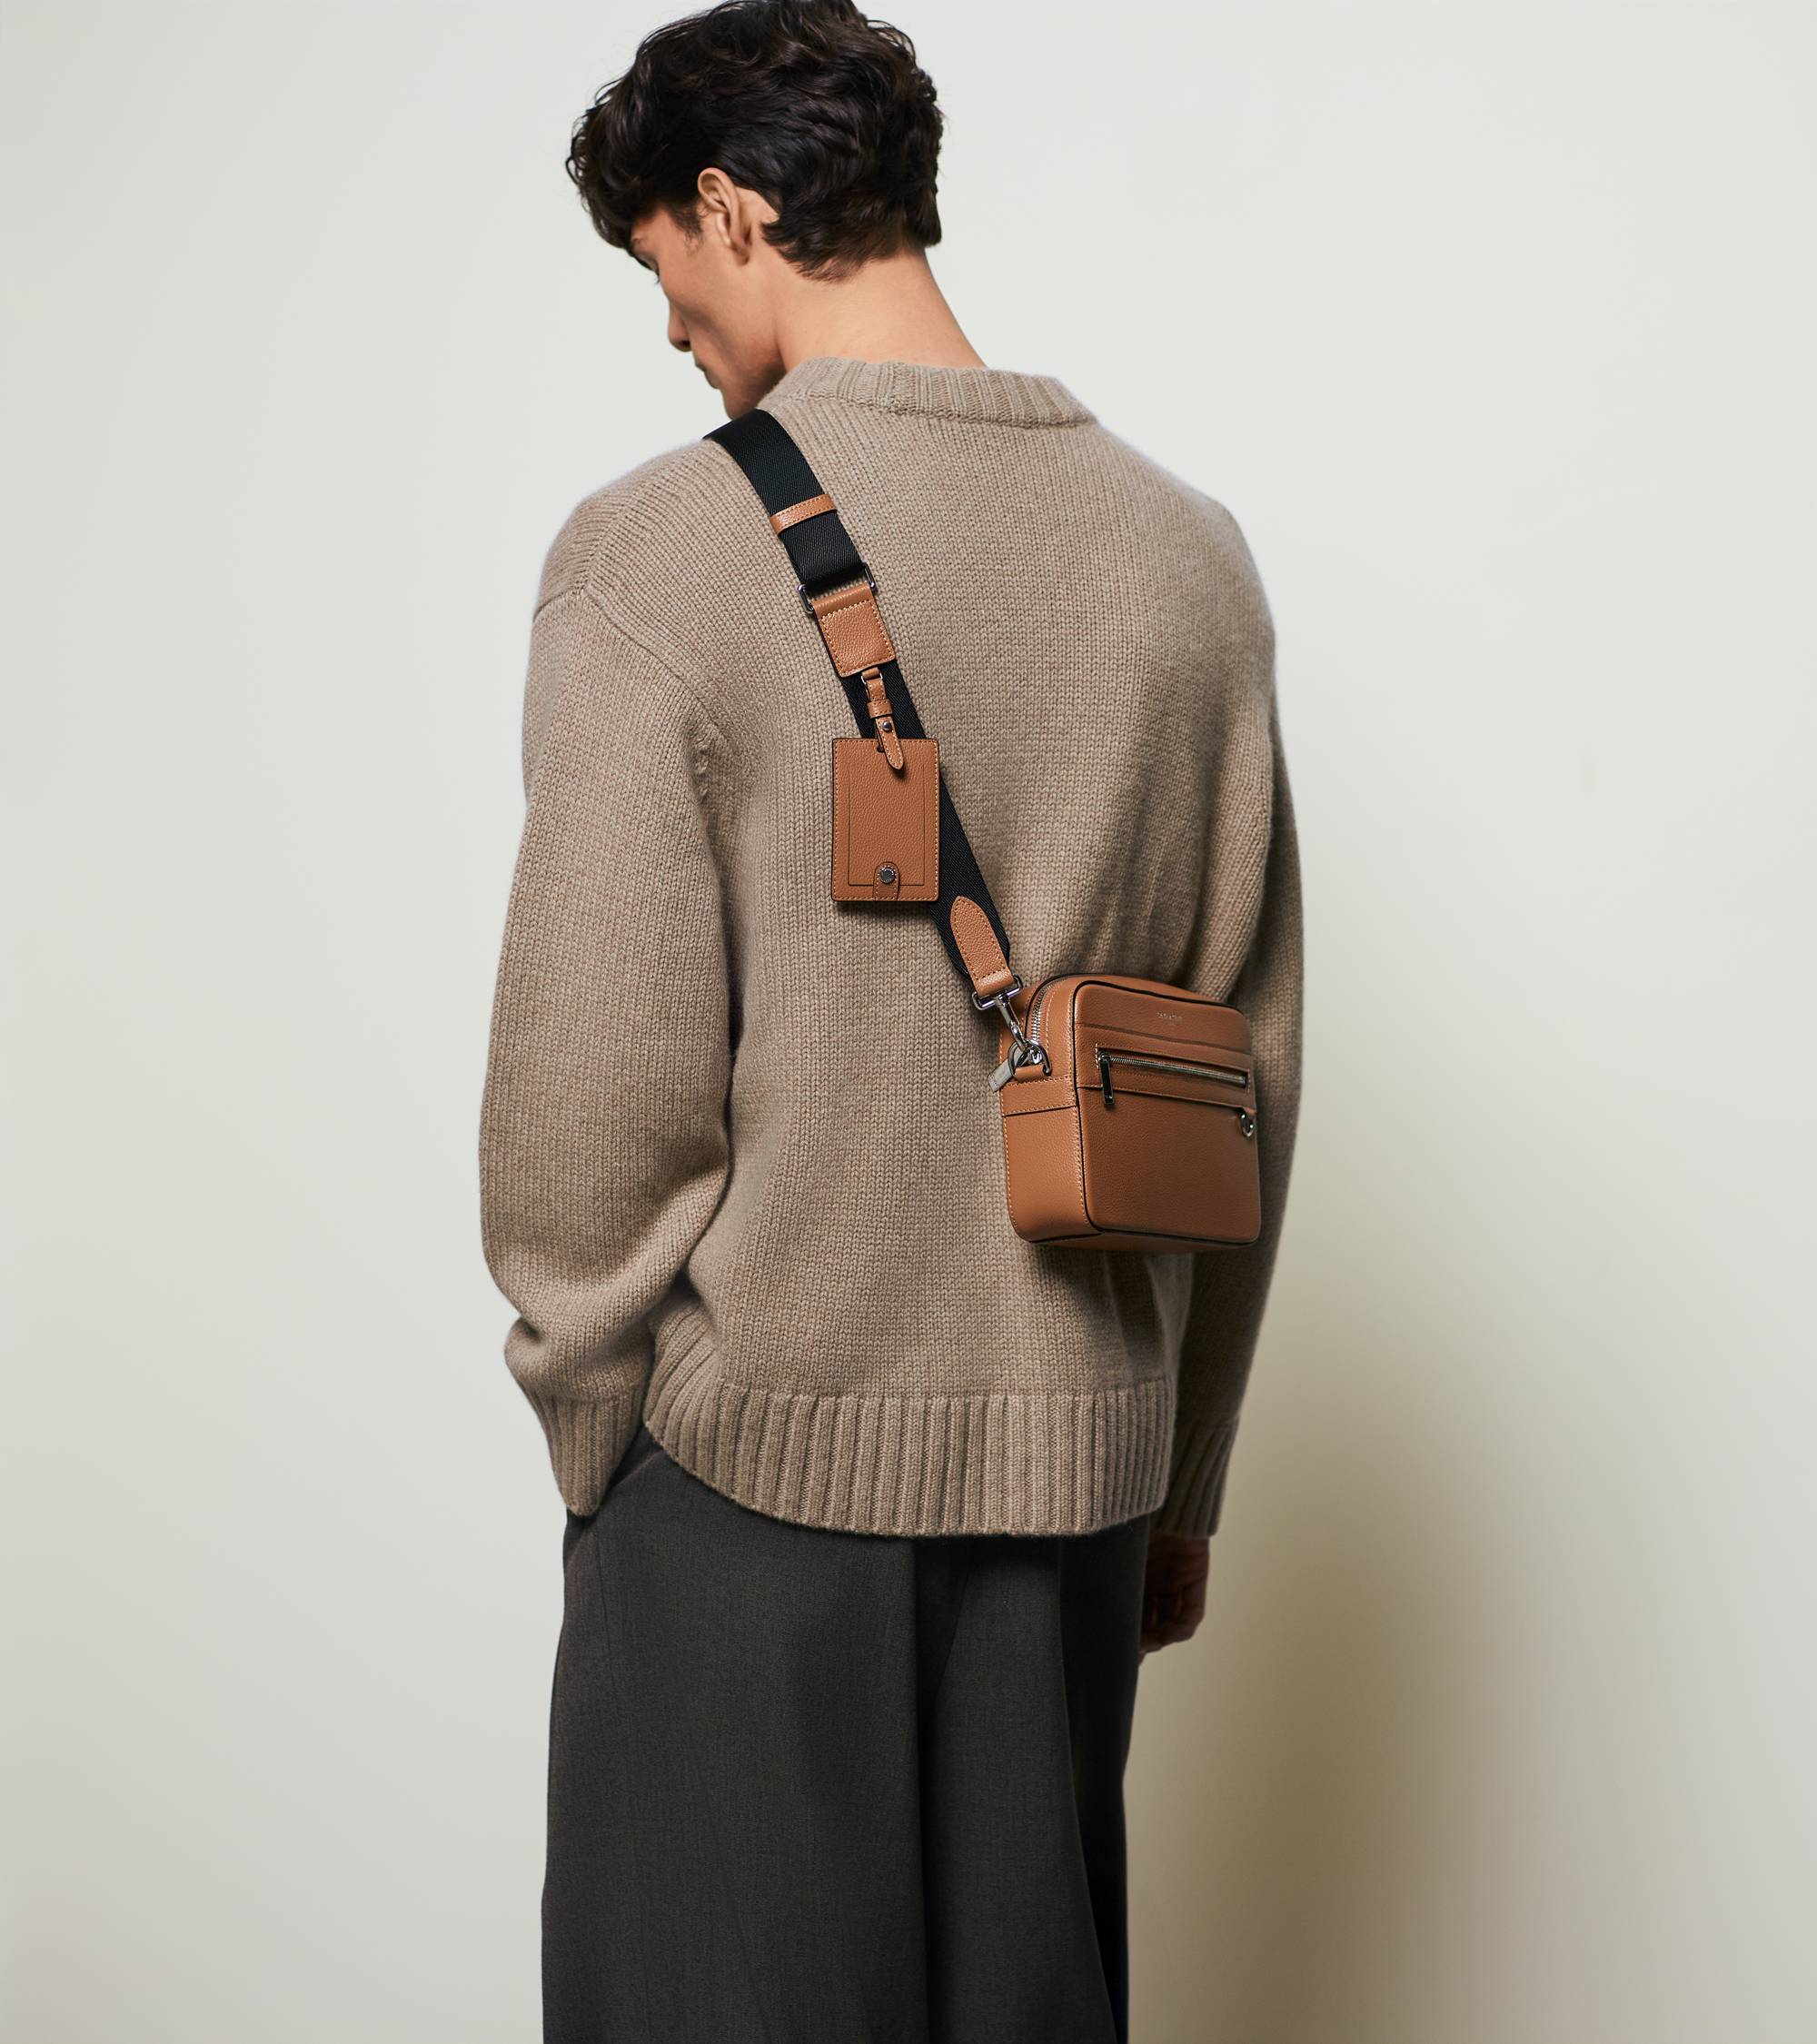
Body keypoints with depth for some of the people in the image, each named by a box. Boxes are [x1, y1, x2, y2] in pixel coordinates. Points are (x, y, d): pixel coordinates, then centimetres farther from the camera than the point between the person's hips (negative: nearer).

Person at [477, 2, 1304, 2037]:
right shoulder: (1189, 553, 3)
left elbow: (603, 1085, -14)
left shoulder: (656, 552, -13)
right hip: (1078, 1447, 5)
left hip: (754, 1451, -5)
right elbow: (1246, 1072, 7)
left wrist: (589, 1441, 3)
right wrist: (1182, 1478, 16)